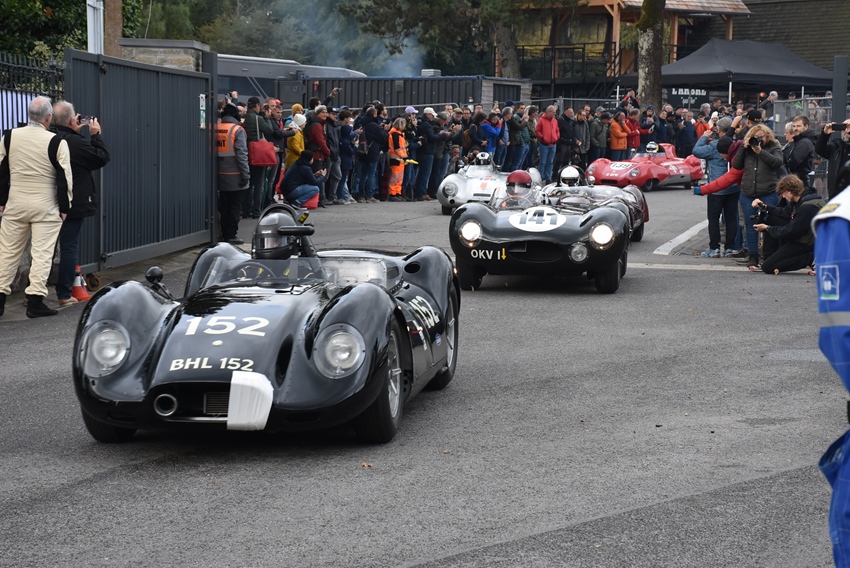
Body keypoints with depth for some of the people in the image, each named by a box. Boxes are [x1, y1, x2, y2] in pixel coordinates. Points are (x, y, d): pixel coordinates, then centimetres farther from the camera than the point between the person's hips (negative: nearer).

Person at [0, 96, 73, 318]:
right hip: (45, 207, -3)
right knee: (42, 253, 0)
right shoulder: (56, 142, -11)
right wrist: (64, 208, 1)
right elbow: (64, 179, -8)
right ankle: (35, 301, -4)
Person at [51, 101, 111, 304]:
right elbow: (102, 157, -8)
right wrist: (96, 135, 3)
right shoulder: (77, 143, -19)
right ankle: (64, 294, 3)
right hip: (73, 205, -6)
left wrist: (75, 133, 16)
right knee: (69, 248, 1)